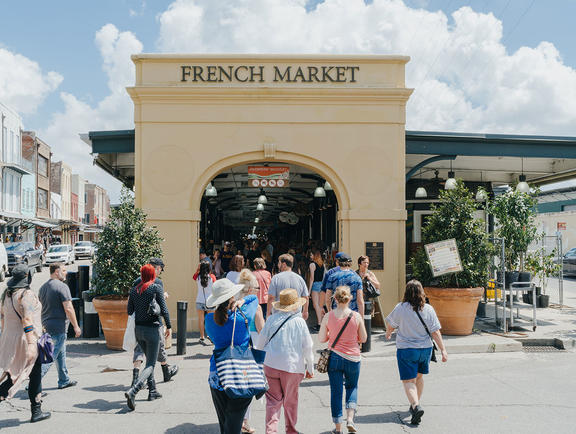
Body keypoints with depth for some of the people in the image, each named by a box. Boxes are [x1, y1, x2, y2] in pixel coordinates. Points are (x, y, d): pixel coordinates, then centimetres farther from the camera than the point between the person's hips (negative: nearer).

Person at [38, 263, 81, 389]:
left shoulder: (43, 287, 13)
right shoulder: (62, 286, -14)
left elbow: (39, 308, 19)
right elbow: (68, 308, -18)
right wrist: (76, 326, -12)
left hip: (46, 325, 9)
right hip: (58, 327, -9)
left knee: (61, 354, 18)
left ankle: (64, 380, 25)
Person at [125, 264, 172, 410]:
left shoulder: (134, 290, 4)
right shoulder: (156, 288, -9)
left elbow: (129, 311, 7)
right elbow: (164, 310, -12)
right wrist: (169, 326, -2)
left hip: (138, 329, 6)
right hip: (152, 329, -6)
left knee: (149, 359, 22)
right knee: (150, 364, -2)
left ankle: (153, 391, 24)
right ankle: (133, 391, -21)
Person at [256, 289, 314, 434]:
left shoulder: (272, 319, -3)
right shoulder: (299, 321, -6)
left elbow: (260, 342, 4)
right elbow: (308, 347, -1)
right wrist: (310, 368, 10)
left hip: (271, 365, 1)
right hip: (293, 366, -1)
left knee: (273, 399, 6)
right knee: (290, 401, 15)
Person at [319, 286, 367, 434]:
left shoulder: (328, 316, -8)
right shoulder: (356, 316, -9)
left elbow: (321, 339, -2)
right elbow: (363, 338, 0)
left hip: (334, 358, 0)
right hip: (353, 358, 0)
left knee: (336, 391, 10)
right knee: (352, 387, 23)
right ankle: (350, 419, 8)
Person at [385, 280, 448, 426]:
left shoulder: (400, 308, -12)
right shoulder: (428, 309, -7)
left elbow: (390, 326, 2)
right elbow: (435, 332, -8)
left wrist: (388, 334, 23)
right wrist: (443, 350, -2)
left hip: (406, 349, -3)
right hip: (425, 348, 4)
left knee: (409, 381, 0)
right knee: (419, 376, 24)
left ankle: (416, 406, -22)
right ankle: (415, 404, 37)